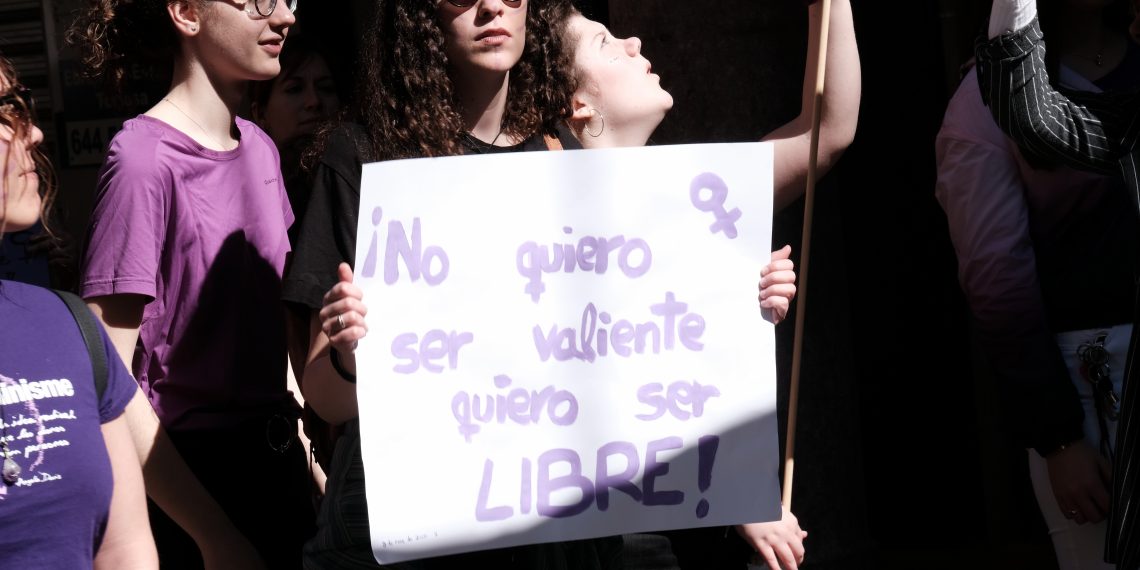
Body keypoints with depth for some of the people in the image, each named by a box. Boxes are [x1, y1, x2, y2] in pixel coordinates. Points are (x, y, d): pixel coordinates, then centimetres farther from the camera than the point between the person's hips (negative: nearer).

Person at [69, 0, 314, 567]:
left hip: (276, 453, 7)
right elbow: (108, 376, -18)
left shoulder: (259, 148, 6)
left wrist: (301, 443, 10)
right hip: (193, 468, -7)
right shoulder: (146, 158, -17)